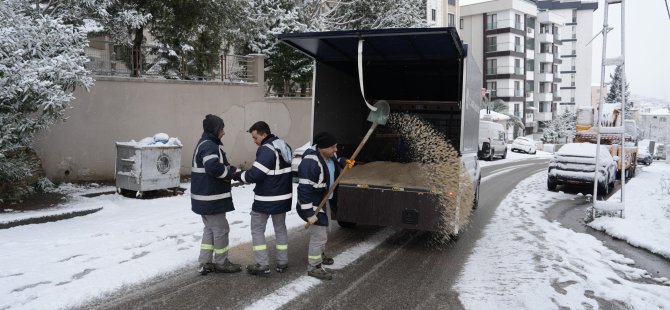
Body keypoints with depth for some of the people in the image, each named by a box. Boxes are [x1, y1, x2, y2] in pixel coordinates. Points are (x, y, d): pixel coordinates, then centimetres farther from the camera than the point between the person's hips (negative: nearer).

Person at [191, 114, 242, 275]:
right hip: (211, 199, -11)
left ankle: (204, 263, 23)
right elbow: (213, 167, -35)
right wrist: (230, 170, -18)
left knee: (210, 229, 18)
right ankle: (221, 263, 18)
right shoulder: (209, 146, -20)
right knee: (221, 229, 3)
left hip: (206, 197, 11)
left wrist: (229, 170, 2)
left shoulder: (206, 144, 15)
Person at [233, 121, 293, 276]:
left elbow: (255, 174, -23)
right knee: (280, 228, 18)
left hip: (266, 199, -8)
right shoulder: (285, 146, 9)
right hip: (283, 197, 9)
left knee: (257, 229, 5)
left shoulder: (267, 150, -21)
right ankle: (282, 263, 22)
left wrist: (238, 175, -8)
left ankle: (262, 265, 5)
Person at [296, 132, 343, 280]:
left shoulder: (328, 156, -1)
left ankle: (320, 254, 47)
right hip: (314, 204, -10)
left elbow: (336, 169, 20)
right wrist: (309, 213, -30)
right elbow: (304, 189, -31)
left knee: (323, 231, 25)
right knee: (319, 235, -4)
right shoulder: (310, 163, -31)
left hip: (325, 200, 10)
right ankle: (314, 267, 11)